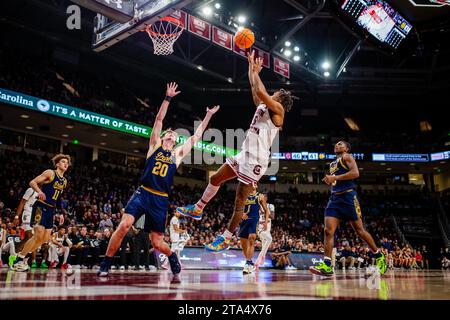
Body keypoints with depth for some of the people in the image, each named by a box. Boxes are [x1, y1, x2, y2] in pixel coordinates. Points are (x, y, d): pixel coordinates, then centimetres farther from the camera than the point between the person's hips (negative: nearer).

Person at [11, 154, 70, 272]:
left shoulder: (64, 181, 16)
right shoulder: (50, 173, -5)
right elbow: (32, 182, -11)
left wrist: (60, 213, 19)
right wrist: (39, 191, -30)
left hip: (51, 210, 8)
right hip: (41, 207, -8)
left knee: (45, 239, 5)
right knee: (39, 235, -16)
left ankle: (22, 255, 19)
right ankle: (18, 261, -3)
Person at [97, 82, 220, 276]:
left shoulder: (178, 153, 16)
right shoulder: (155, 145, 12)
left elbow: (196, 136, 18)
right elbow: (159, 119, 6)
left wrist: (208, 116, 20)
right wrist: (168, 98, 0)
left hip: (161, 200, 1)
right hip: (142, 193, -1)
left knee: (157, 243, 2)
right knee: (124, 224, -23)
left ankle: (172, 256, 35)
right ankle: (105, 264, -9)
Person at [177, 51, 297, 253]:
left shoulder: (278, 109, -6)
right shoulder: (262, 106, 17)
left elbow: (260, 91, -18)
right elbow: (255, 88, 21)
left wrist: (256, 72, -3)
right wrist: (251, 65, 20)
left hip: (256, 160, -9)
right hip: (244, 154, 9)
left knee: (239, 201, -3)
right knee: (215, 178, 16)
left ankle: (226, 239, 7)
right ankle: (198, 210, 32)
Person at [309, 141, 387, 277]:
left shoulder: (347, 157, 2)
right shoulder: (332, 164, 25)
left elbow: (355, 173, -14)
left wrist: (335, 178, -16)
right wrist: (329, 180, 9)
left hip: (348, 196, -7)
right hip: (334, 198, 7)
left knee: (359, 230, 0)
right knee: (328, 230, -9)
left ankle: (379, 256, 19)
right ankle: (326, 265, -14)